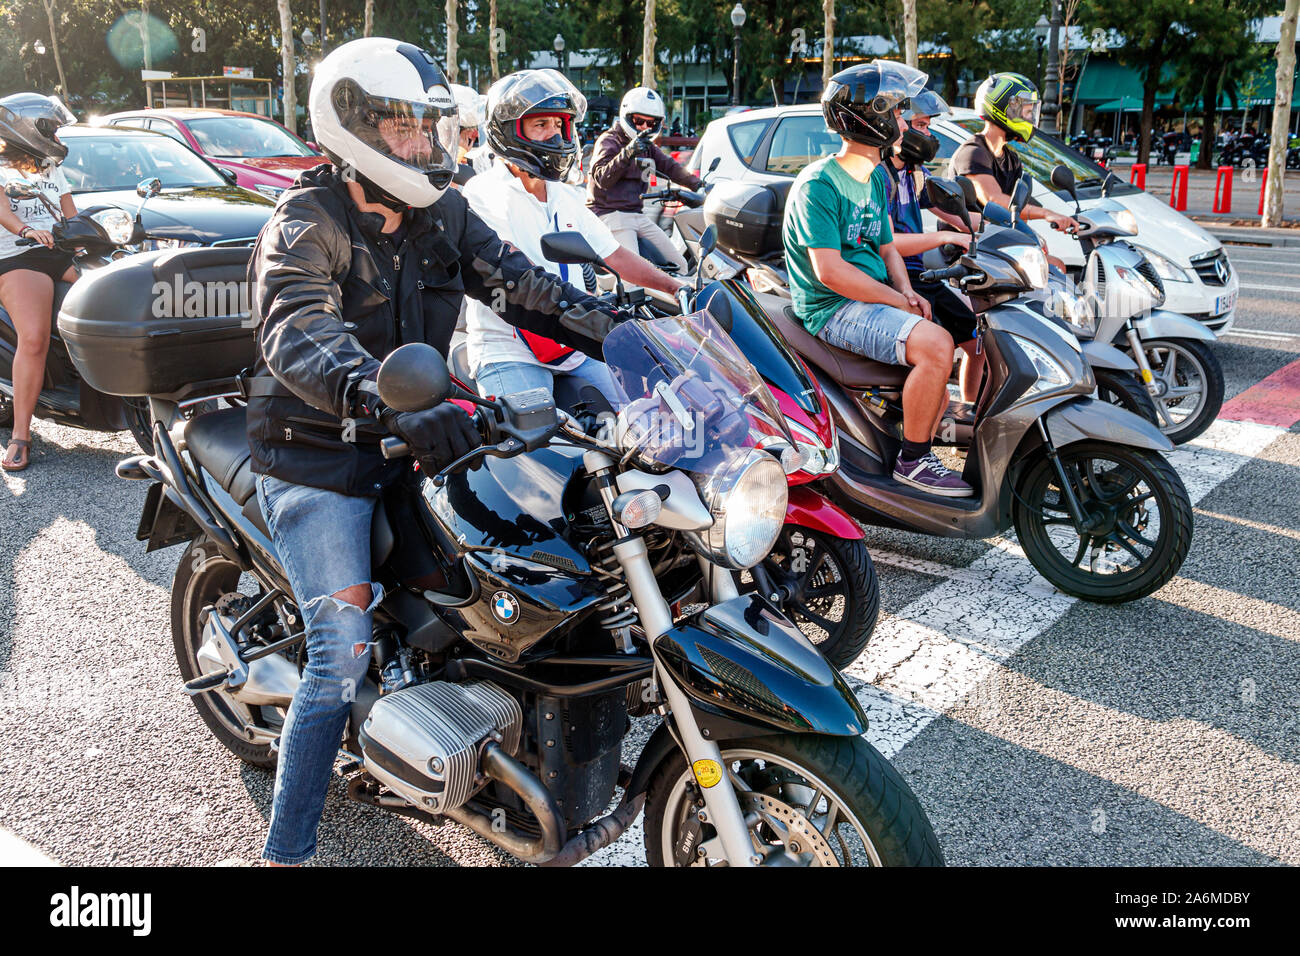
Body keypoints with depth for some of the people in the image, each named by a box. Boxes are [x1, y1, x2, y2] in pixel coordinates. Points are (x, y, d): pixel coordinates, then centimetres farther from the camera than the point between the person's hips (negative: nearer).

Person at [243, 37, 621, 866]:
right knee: (345, 658, -14)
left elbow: (515, 280, -2)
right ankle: (287, 850, 1)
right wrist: (391, 403, -53)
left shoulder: (440, 213, 6)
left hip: (409, 443, 7)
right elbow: (301, 337, -33)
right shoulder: (305, 227, -15)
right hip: (318, 460, -6)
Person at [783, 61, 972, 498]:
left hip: (877, 298, 10)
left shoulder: (876, 178, 16)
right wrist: (900, 302, -18)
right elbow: (829, 271, -22)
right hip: (833, 309, -10)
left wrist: (908, 293, 1)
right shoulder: (818, 184, -14)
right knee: (936, 345, -27)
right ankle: (912, 461, -12)